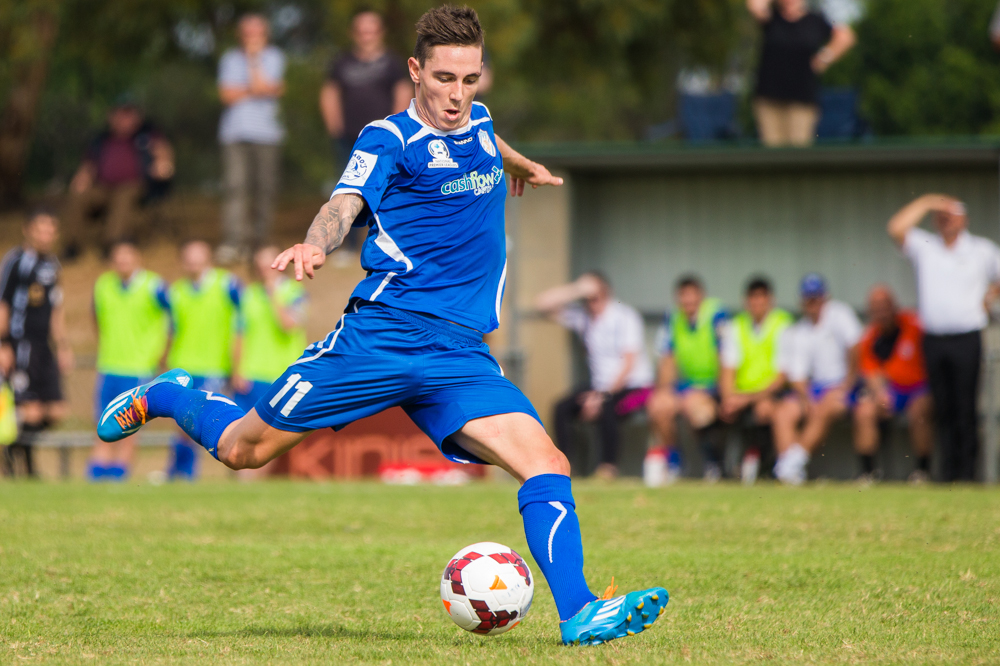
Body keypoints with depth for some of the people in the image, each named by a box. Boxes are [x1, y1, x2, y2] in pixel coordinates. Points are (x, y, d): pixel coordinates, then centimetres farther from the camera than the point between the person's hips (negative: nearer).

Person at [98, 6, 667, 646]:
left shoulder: (477, 122, 14)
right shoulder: (391, 139, -6)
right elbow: (345, 205, -23)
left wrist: (518, 164, 61)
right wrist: (314, 246, -45)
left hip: (462, 354, 5)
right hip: (380, 333, -5)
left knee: (548, 466, -16)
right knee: (244, 449, 7)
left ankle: (578, 612, -18)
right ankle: (165, 397, 37)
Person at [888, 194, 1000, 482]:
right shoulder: (924, 246, 10)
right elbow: (897, 228, -5)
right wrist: (926, 202, -1)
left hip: (967, 339, -2)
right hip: (934, 338, 2)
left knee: (965, 409, -6)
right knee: (943, 410, 3)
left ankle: (967, 472, -4)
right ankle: (948, 472, 6)